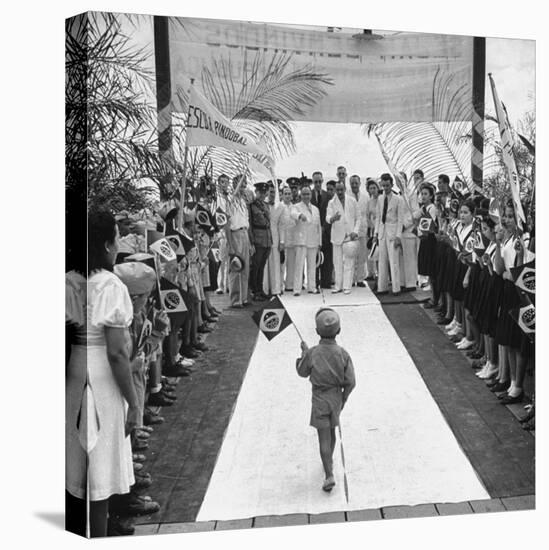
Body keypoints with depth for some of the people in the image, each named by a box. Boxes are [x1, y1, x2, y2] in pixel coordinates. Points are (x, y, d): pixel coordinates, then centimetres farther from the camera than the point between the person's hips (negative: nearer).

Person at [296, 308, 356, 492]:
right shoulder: (342, 354, -16)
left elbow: (303, 372, -2)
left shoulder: (312, 353, -21)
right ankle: (329, 461, 44)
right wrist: (343, 400, 7)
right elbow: (350, 382, -10)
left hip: (319, 399, -3)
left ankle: (329, 475, -3)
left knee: (324, 438, 3)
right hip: (336, 397, 3)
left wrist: (303, 353, 12)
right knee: (331, 430, 25)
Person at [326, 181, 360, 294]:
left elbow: (358, 218, 8)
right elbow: (328, 218, -9)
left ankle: (347, 286, 2)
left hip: (350, 236, 0)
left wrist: (355, 231, -4)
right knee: (337, 262, 2)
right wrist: (333, 218, -33)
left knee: (349, 262, -3)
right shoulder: (331, 203, 3)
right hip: (337, 236, 1)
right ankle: (338, 286, 10)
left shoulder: (352, 201, 4)